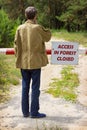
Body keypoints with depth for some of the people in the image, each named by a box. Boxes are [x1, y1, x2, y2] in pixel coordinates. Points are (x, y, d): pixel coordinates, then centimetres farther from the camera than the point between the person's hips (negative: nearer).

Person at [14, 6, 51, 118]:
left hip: (23, 62, 4)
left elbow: (16, 45, 3)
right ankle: (34, 112, 7)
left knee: (25, 87, 11)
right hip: (35, 62, -4)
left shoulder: (20, 28, 0)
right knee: (35, 87, 3)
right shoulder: (38, 28, -10)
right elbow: (48, 37, 6)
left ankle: (25, 111, 18)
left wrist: (18, 57, 12)